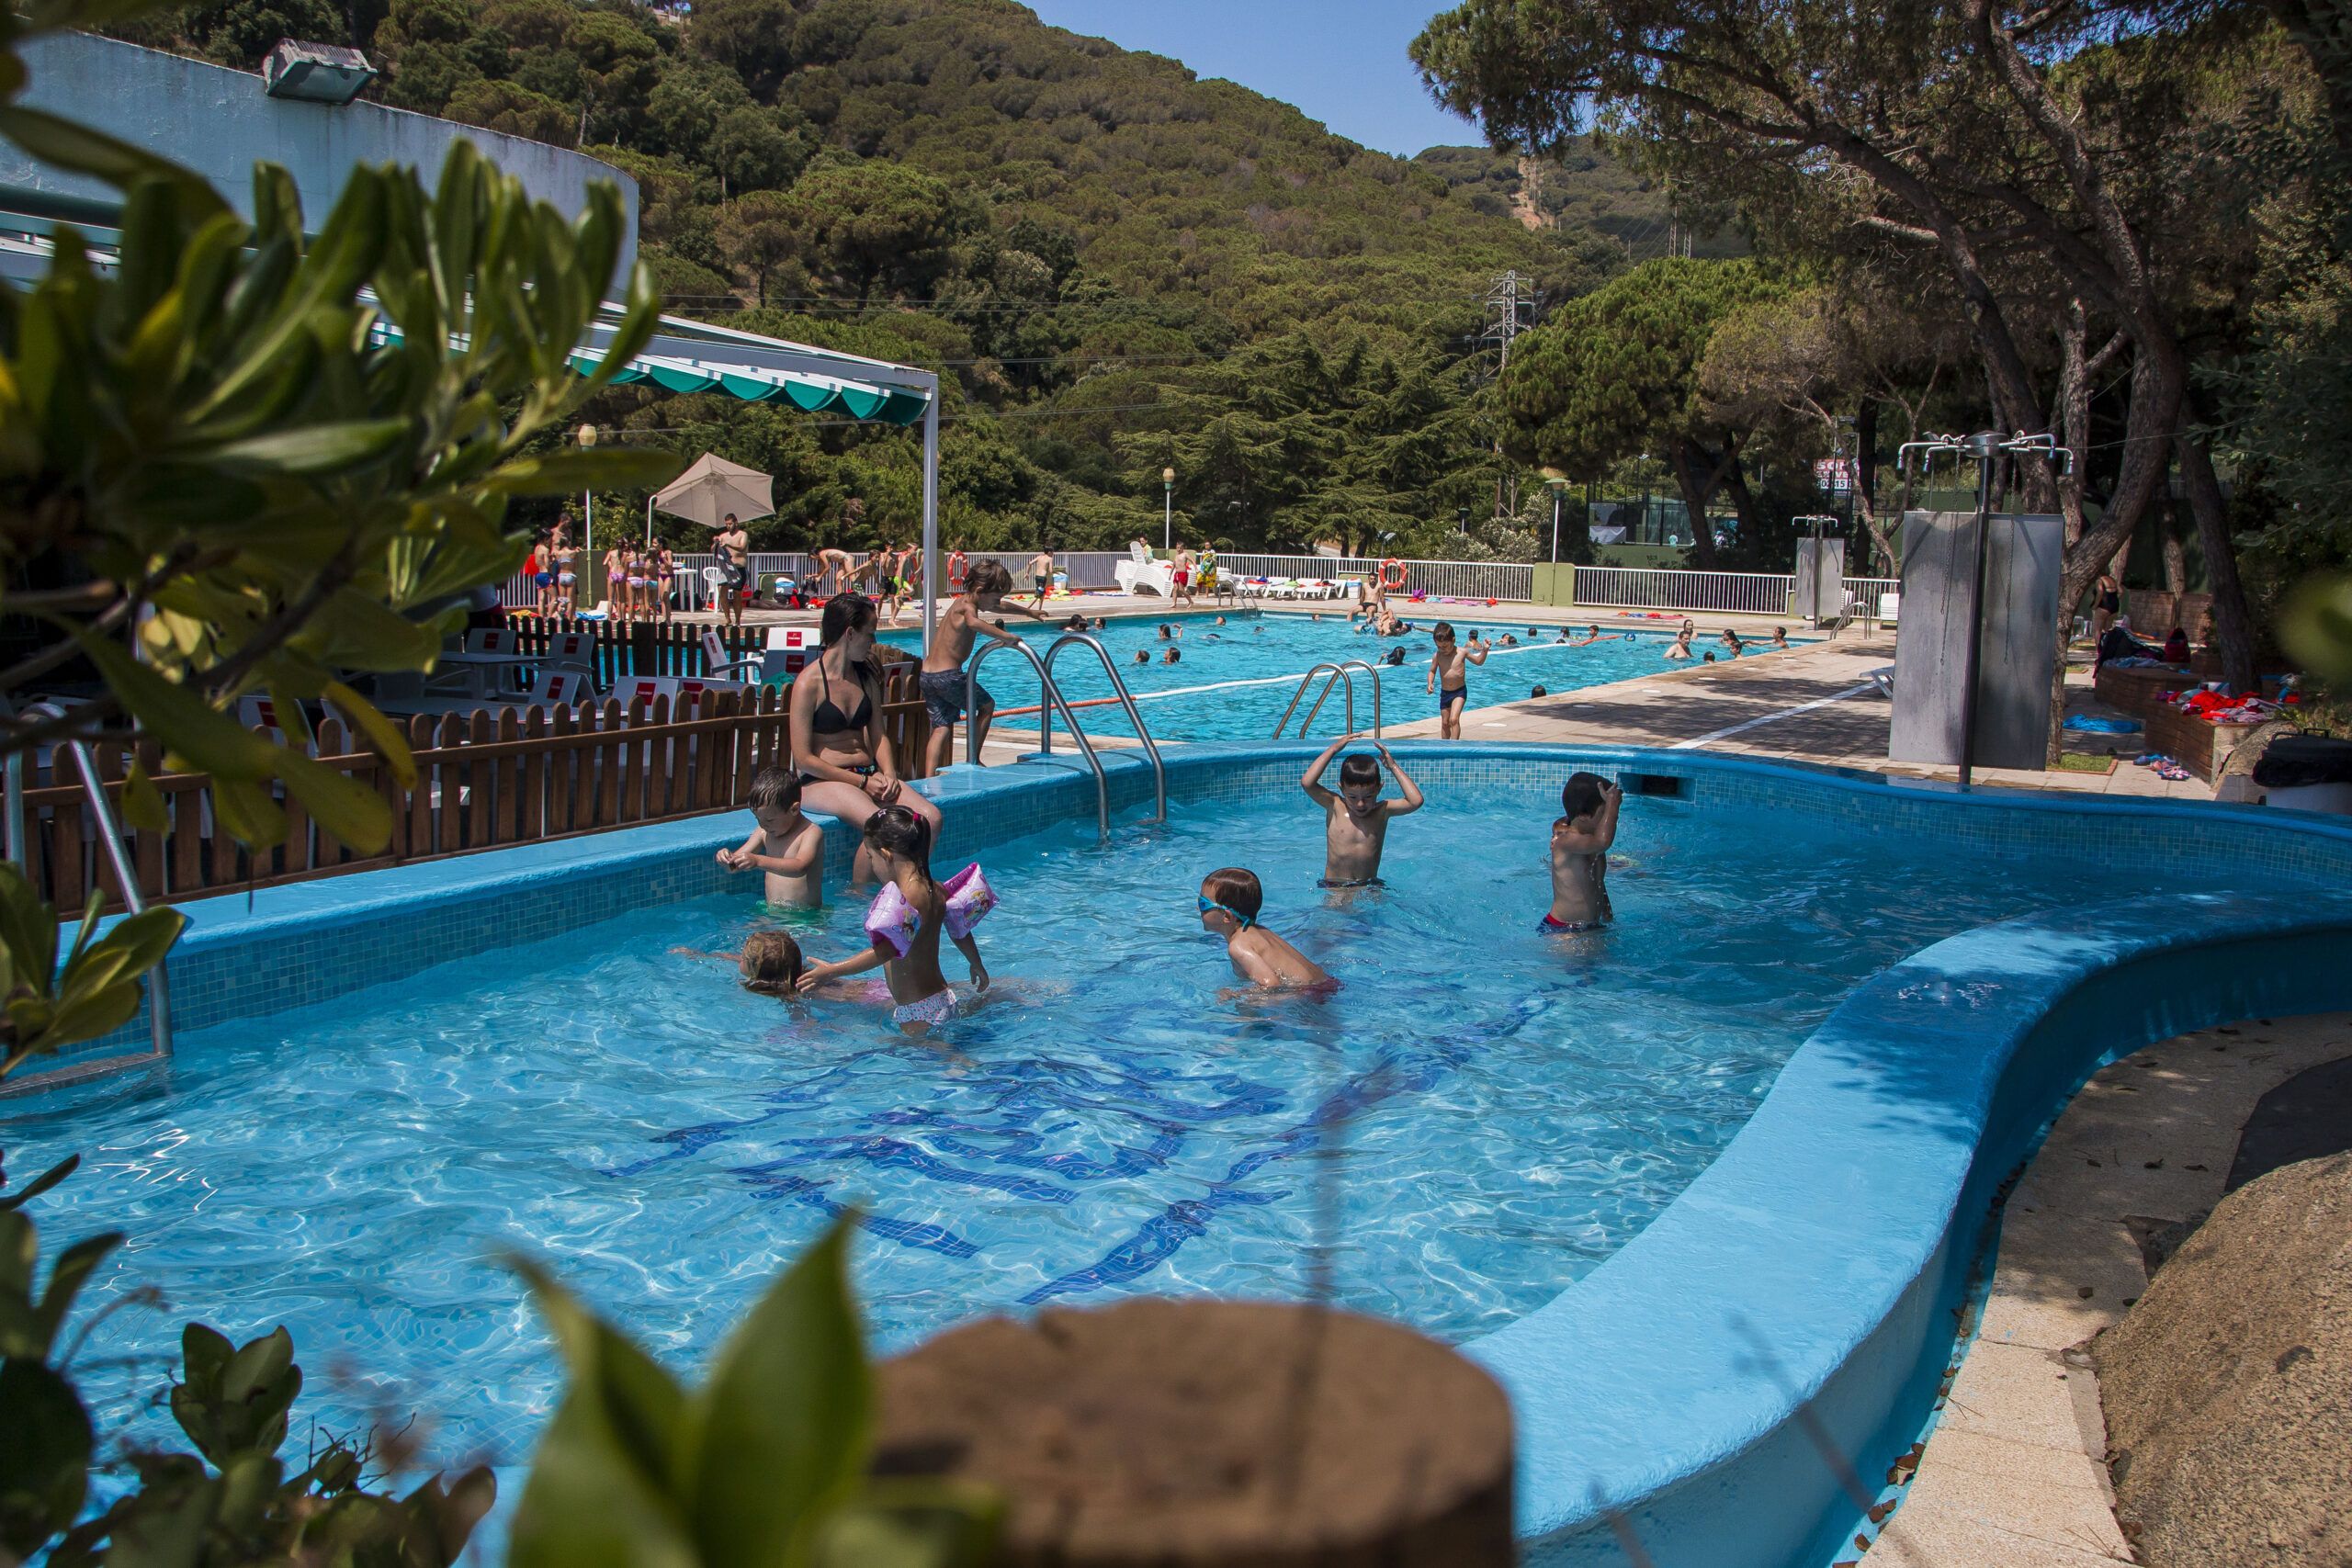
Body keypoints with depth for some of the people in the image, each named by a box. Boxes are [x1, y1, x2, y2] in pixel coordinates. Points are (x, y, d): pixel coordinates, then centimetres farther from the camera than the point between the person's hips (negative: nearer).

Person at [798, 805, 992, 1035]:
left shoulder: (905, 899, -21)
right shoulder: (936, 891, 6)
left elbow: (884, 951, -29)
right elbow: (960, 932, 20)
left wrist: (832, 971, -27)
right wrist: (977, 966, 38)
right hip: (943, 997, 9)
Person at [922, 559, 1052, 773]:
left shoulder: (963, 601, 18)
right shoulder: (967, 606, -12)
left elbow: (1000, 607, 34)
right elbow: (974, 623, -40)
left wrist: (1029, 611, 47)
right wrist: (1005, 636, -38)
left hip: (927, 674, 8)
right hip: (948, 674, -8)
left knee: (941, 727, 7)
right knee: (987, 705, 12)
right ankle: (973, 761, 14)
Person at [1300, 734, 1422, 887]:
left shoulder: (1382, 811, 1)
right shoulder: (1335, 807, -3)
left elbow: (1416, 801, -12)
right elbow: (1307, 783, -16)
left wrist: (1393, 766, -3)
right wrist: (1333, 749, -9)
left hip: (1370, 886, 3)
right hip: (1334, 886, -3)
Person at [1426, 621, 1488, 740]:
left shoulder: (1462, 652, -8)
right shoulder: (1437, 656, -5)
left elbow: (1479, 661, 6)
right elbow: (1432, 671, 7)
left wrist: (1484, 650, -9)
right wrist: (1430, 683, -10)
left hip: (1460, 691, -3)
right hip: (1444, 693, 3)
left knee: (1454, 719, -19)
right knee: (1445, 723, 11)